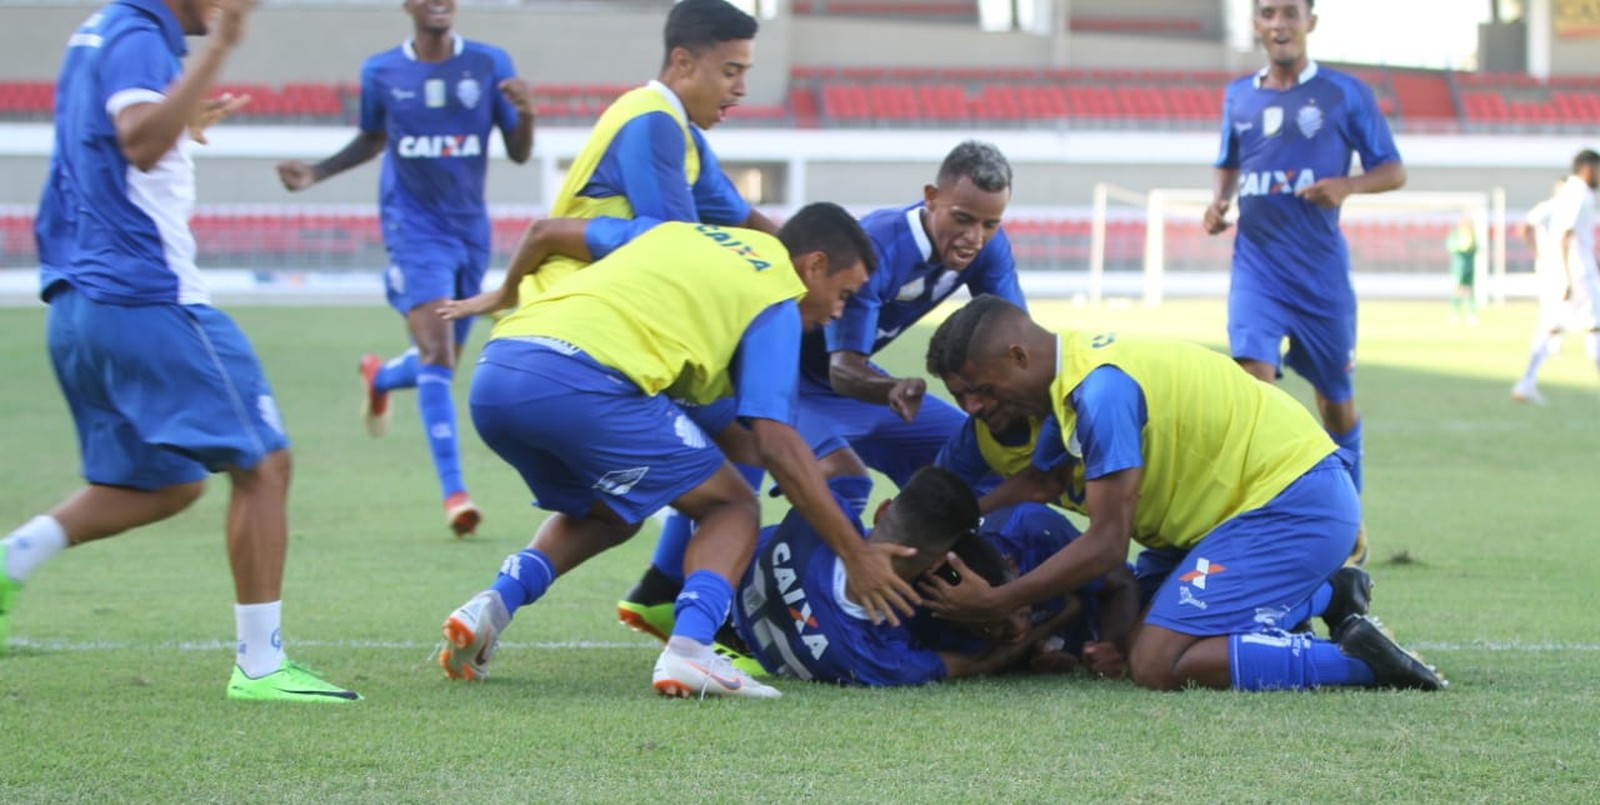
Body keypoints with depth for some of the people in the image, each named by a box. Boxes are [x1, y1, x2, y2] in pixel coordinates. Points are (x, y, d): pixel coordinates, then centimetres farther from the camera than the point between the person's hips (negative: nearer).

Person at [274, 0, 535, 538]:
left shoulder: (489, 65, -2)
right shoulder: (381, 73, -2)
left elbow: (519, 154, -1)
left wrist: (525, 115, -22)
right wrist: (314, 174, 4)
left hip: (471, 230, 3)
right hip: (414, 227, -3)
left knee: (443, 362, 15)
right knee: (436, 355, -18)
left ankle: (379, 376, 51)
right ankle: (454, 493, -19)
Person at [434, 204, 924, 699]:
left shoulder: (680, 231, 31)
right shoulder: (776, 300, 11)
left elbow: (548, 232, 33)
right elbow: (775, 442, 1)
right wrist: (855, 554, 4)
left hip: (492, 375, 7)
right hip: (580, 381, -7)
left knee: (605, 514, 32)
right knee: (733, 506, 10)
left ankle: (493, 605, 9)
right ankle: (688, 648, -14)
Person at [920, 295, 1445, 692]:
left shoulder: (1101, 391, -22)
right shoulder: (1076, 368, 7)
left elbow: (1106, 544, -19)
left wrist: (993, 603, -13)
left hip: (1293, 509, -10)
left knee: (1157, 664, -18)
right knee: (1129, 631, 16)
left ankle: (1358, 657, -15)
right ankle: (1326, 597, 18)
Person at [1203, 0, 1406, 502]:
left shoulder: (1344, 94, -1)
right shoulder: (1238, 97, 9)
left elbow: (1393, 171, 2)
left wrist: (1348, 185, -17)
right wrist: (1219, 201, 4)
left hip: (1321, 268, -1)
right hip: (1256, 266, 1)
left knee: (1335, 399, 10)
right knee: (1253, 378, -20)